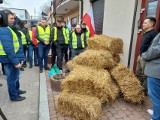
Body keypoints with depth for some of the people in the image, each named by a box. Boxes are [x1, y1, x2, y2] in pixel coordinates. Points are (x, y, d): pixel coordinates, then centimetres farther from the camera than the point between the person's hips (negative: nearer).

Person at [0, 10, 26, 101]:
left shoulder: (9, 28, 12)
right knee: (12, 78, 5)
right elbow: (8, 49, -27)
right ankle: (14, 96, 22)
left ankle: (17, 90, 42)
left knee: (16, 76, 23)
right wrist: (16, 62, -25)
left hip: (14, 58, 10)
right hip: (10, 60, -10)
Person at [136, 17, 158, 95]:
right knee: (138, 73, 17)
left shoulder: (154, 33, -13)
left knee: (145, 75, 1)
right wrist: (140, 55, 17)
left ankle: (144, 90, 15)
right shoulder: (146, 33, 15)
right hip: (140, 56, 10)